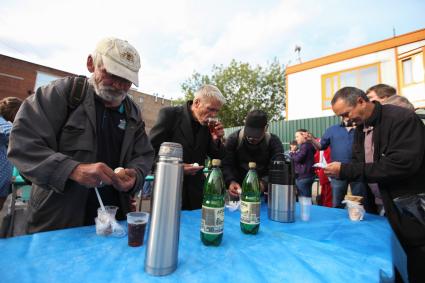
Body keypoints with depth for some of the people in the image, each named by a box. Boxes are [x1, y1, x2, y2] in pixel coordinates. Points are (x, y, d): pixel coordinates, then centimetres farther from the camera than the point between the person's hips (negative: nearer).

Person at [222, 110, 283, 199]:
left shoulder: (274, 142, -8)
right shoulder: (233, 139, -8)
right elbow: (226, 165, -11)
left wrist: (264, 183, -37)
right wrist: (230, 181, -31)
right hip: (239, 189, 1)